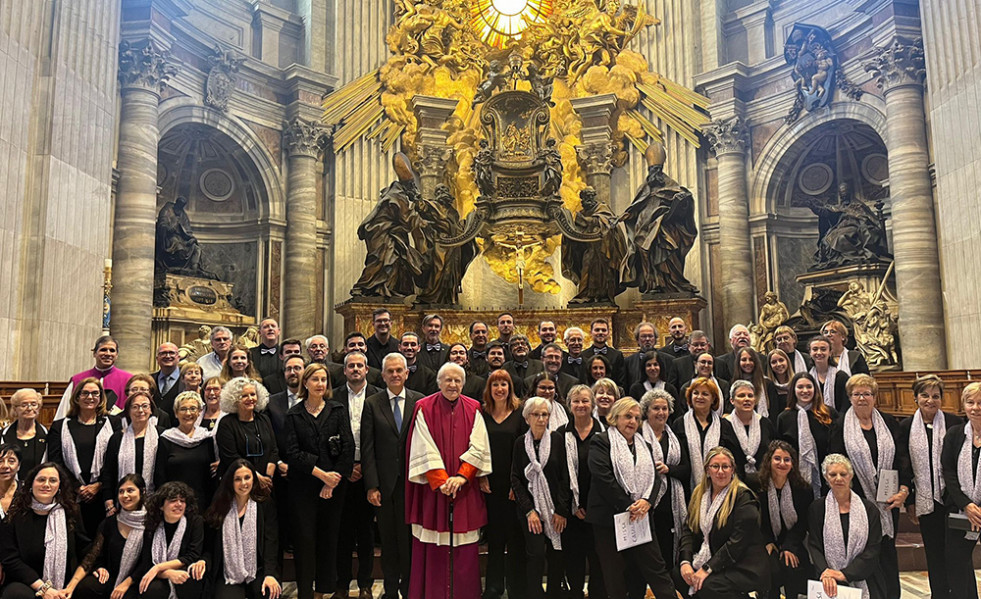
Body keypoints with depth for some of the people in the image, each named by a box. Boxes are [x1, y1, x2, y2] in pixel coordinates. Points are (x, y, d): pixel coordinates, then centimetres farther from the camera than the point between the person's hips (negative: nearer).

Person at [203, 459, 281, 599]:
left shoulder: (266, 507, 5)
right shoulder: (220, 509, 9)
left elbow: (271, 542, -4)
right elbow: (209, 546, 8)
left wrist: (270, 574, -16)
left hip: (258, 573, 0)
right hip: (228, 577, 0)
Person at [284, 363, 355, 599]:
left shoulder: (338, 411, 4)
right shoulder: (294, 415, 4)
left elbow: (348, 448, -3)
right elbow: (293, 452, -5)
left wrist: (332, 481, -9)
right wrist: (322, 474, -13)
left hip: (333, 485, 1)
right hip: (303, 485, 0)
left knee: (329, 538, 7)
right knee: (304, 539, 1)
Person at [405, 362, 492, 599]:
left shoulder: (473, 409, 4)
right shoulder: (425, 408, -1)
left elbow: (478, 447, -2)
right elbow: (425, 449, -7)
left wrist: (461, 476, -14)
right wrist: (441, 481, -15)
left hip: (466, 488, 2)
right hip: (433, 488, -1)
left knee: (465, 546, 5)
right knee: (433, 547, 2)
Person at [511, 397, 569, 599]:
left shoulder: (557, 439, -3)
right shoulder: (521, 442, 1)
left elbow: (565, 476, -2)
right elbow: (515, 479, 1)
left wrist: (561, 510, -6)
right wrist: (529, 510, -6)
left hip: (556, 508, 0)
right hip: (530, 507, 0)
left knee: (556, 554, 4)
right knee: (536, 553, -10)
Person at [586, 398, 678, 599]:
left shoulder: (643, 445, 17)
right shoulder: (601, 442, -4)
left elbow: (653, 476, 9)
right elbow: (604, 478, -14)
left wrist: (646, 501, -10)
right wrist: (627, 506, -15)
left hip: (641, 515, 5)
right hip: (609, 516, -4)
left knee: (655, 566, 2)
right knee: (613, 575, 5)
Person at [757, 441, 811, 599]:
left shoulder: (802, 489, 1)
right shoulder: (758, 487, -3)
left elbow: (803, 522, 1)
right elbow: (758, 521, 2)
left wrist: (789, 546, -10)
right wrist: (767, 542, -11)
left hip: (794, 543, 1)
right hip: (768, 544, -1)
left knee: (793, 568, -24)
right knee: (773, 570, -26)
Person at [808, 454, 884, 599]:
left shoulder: (869, 509, 7)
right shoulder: (817, 508, 6)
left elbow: (873, 549, 1)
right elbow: (814, 546, 2)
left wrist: (845, 574, -9)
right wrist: (825, 572, -17)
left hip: (863, 581, 1)